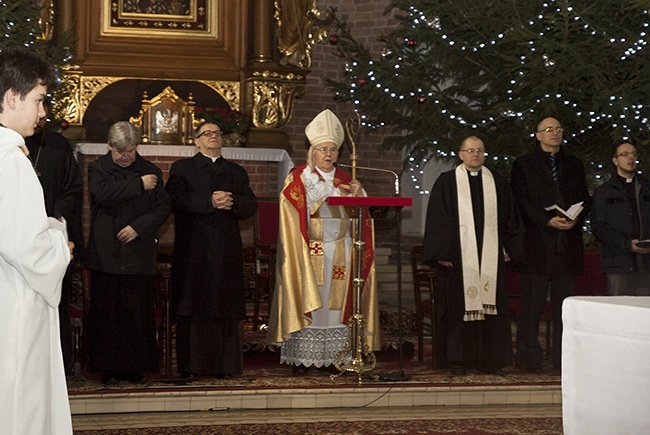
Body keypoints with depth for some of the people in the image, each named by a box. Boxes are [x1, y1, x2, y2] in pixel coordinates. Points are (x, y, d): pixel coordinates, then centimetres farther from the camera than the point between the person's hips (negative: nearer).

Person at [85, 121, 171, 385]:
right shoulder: (97, 169, 5)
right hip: (106, 252, -1)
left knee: (137, 313, 0)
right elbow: (102, 194, -16)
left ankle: (135, 368, 8)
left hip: (139, 252, 2)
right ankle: (108, 370, 5)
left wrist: (139, 227, -9)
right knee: (107, 312, -1)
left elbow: (163, 207, 5)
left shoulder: (151, 172, 11)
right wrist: (139, 185, -12)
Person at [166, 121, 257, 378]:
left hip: (227, 251, 3)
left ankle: (225, 365, 2)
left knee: (226, 308, -1)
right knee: (192, 308, -5)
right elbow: (176, 201, -8)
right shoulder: (182, 169, 9)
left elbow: (251, 205, 8)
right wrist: (210, 202, -15)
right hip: (193, 249, -3)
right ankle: (189, 366, -2)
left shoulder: (237, 172, 20)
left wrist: (231, 201, -11)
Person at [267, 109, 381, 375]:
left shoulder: (345, 180, 15)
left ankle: (333, 356, 6)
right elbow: (298, 210, -13)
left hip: (340, 251, 4)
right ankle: (300, 358, -2)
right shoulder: (298, 179, 2)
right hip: (309, 250, -4)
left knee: (337, 301, 1)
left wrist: (358, 195, -10)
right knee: (306, 301, -5)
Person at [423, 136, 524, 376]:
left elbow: (510, 218, 14)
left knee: (492, 305, 0)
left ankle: (491, 360, 5)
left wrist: (509, 248, 5)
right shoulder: (446, 182, 6)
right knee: (460, 306, -2)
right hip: (459, 256, -2)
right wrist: (441, 252, -7)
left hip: (491, 256, 2)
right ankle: (460, 360, 3)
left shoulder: (498, 183, 13)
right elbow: (437, 219, 1)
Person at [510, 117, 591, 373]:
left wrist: (576, 219, -6)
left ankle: (563, 359, 9)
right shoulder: (523, 165, 6)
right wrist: (547, 220, -15)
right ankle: (530, 358, 2)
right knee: (532, 303, -3)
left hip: (567, 243, 3)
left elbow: (585, 199, 15)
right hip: (537, 242, -3)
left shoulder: (574, 166, 18)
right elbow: (521, 201, -4)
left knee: (564, 302, 4)